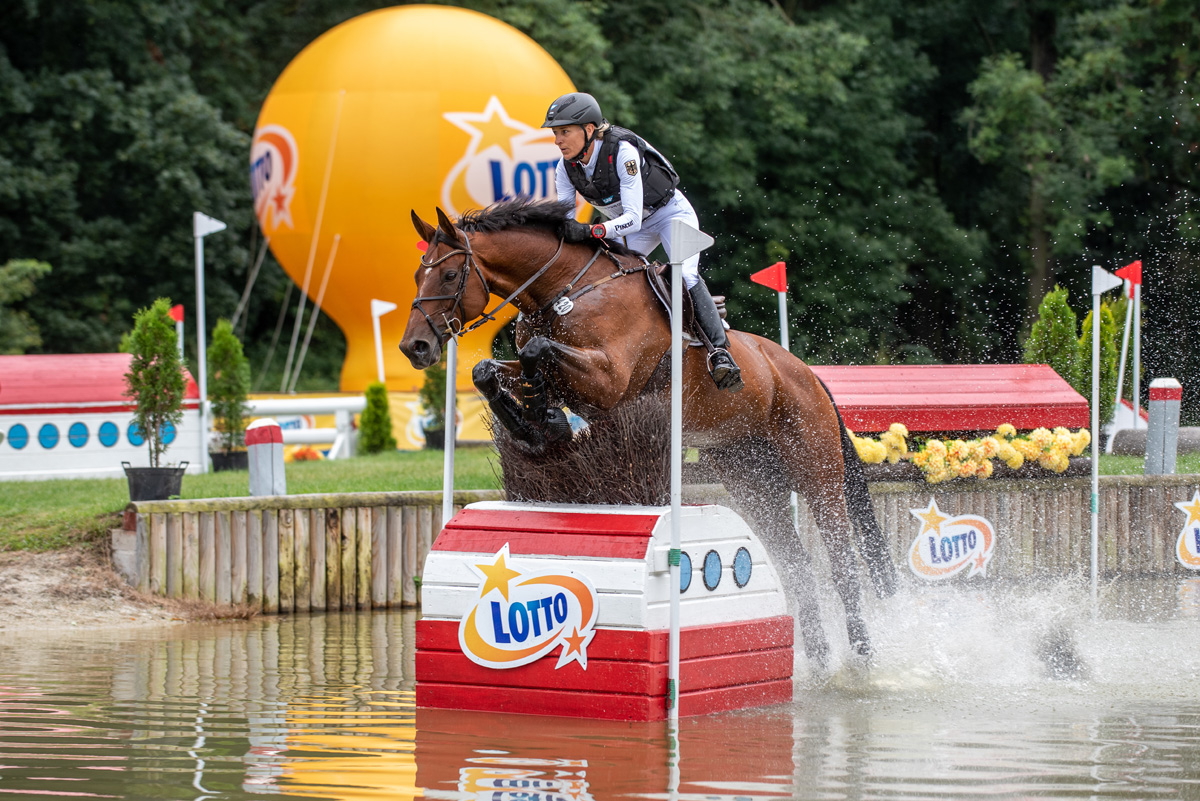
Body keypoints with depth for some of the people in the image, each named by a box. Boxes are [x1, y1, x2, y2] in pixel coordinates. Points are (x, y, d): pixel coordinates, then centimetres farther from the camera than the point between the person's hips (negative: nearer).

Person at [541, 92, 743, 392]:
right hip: (632, 227, 7)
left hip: (671, 212, -7)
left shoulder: (623, 152, -34)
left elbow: (633, 218, -39)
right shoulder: (566, 169, -15)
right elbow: (563, 218, -11)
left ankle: (720, 353, -30)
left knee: (684, 276, -27)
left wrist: (591, 231, -53)